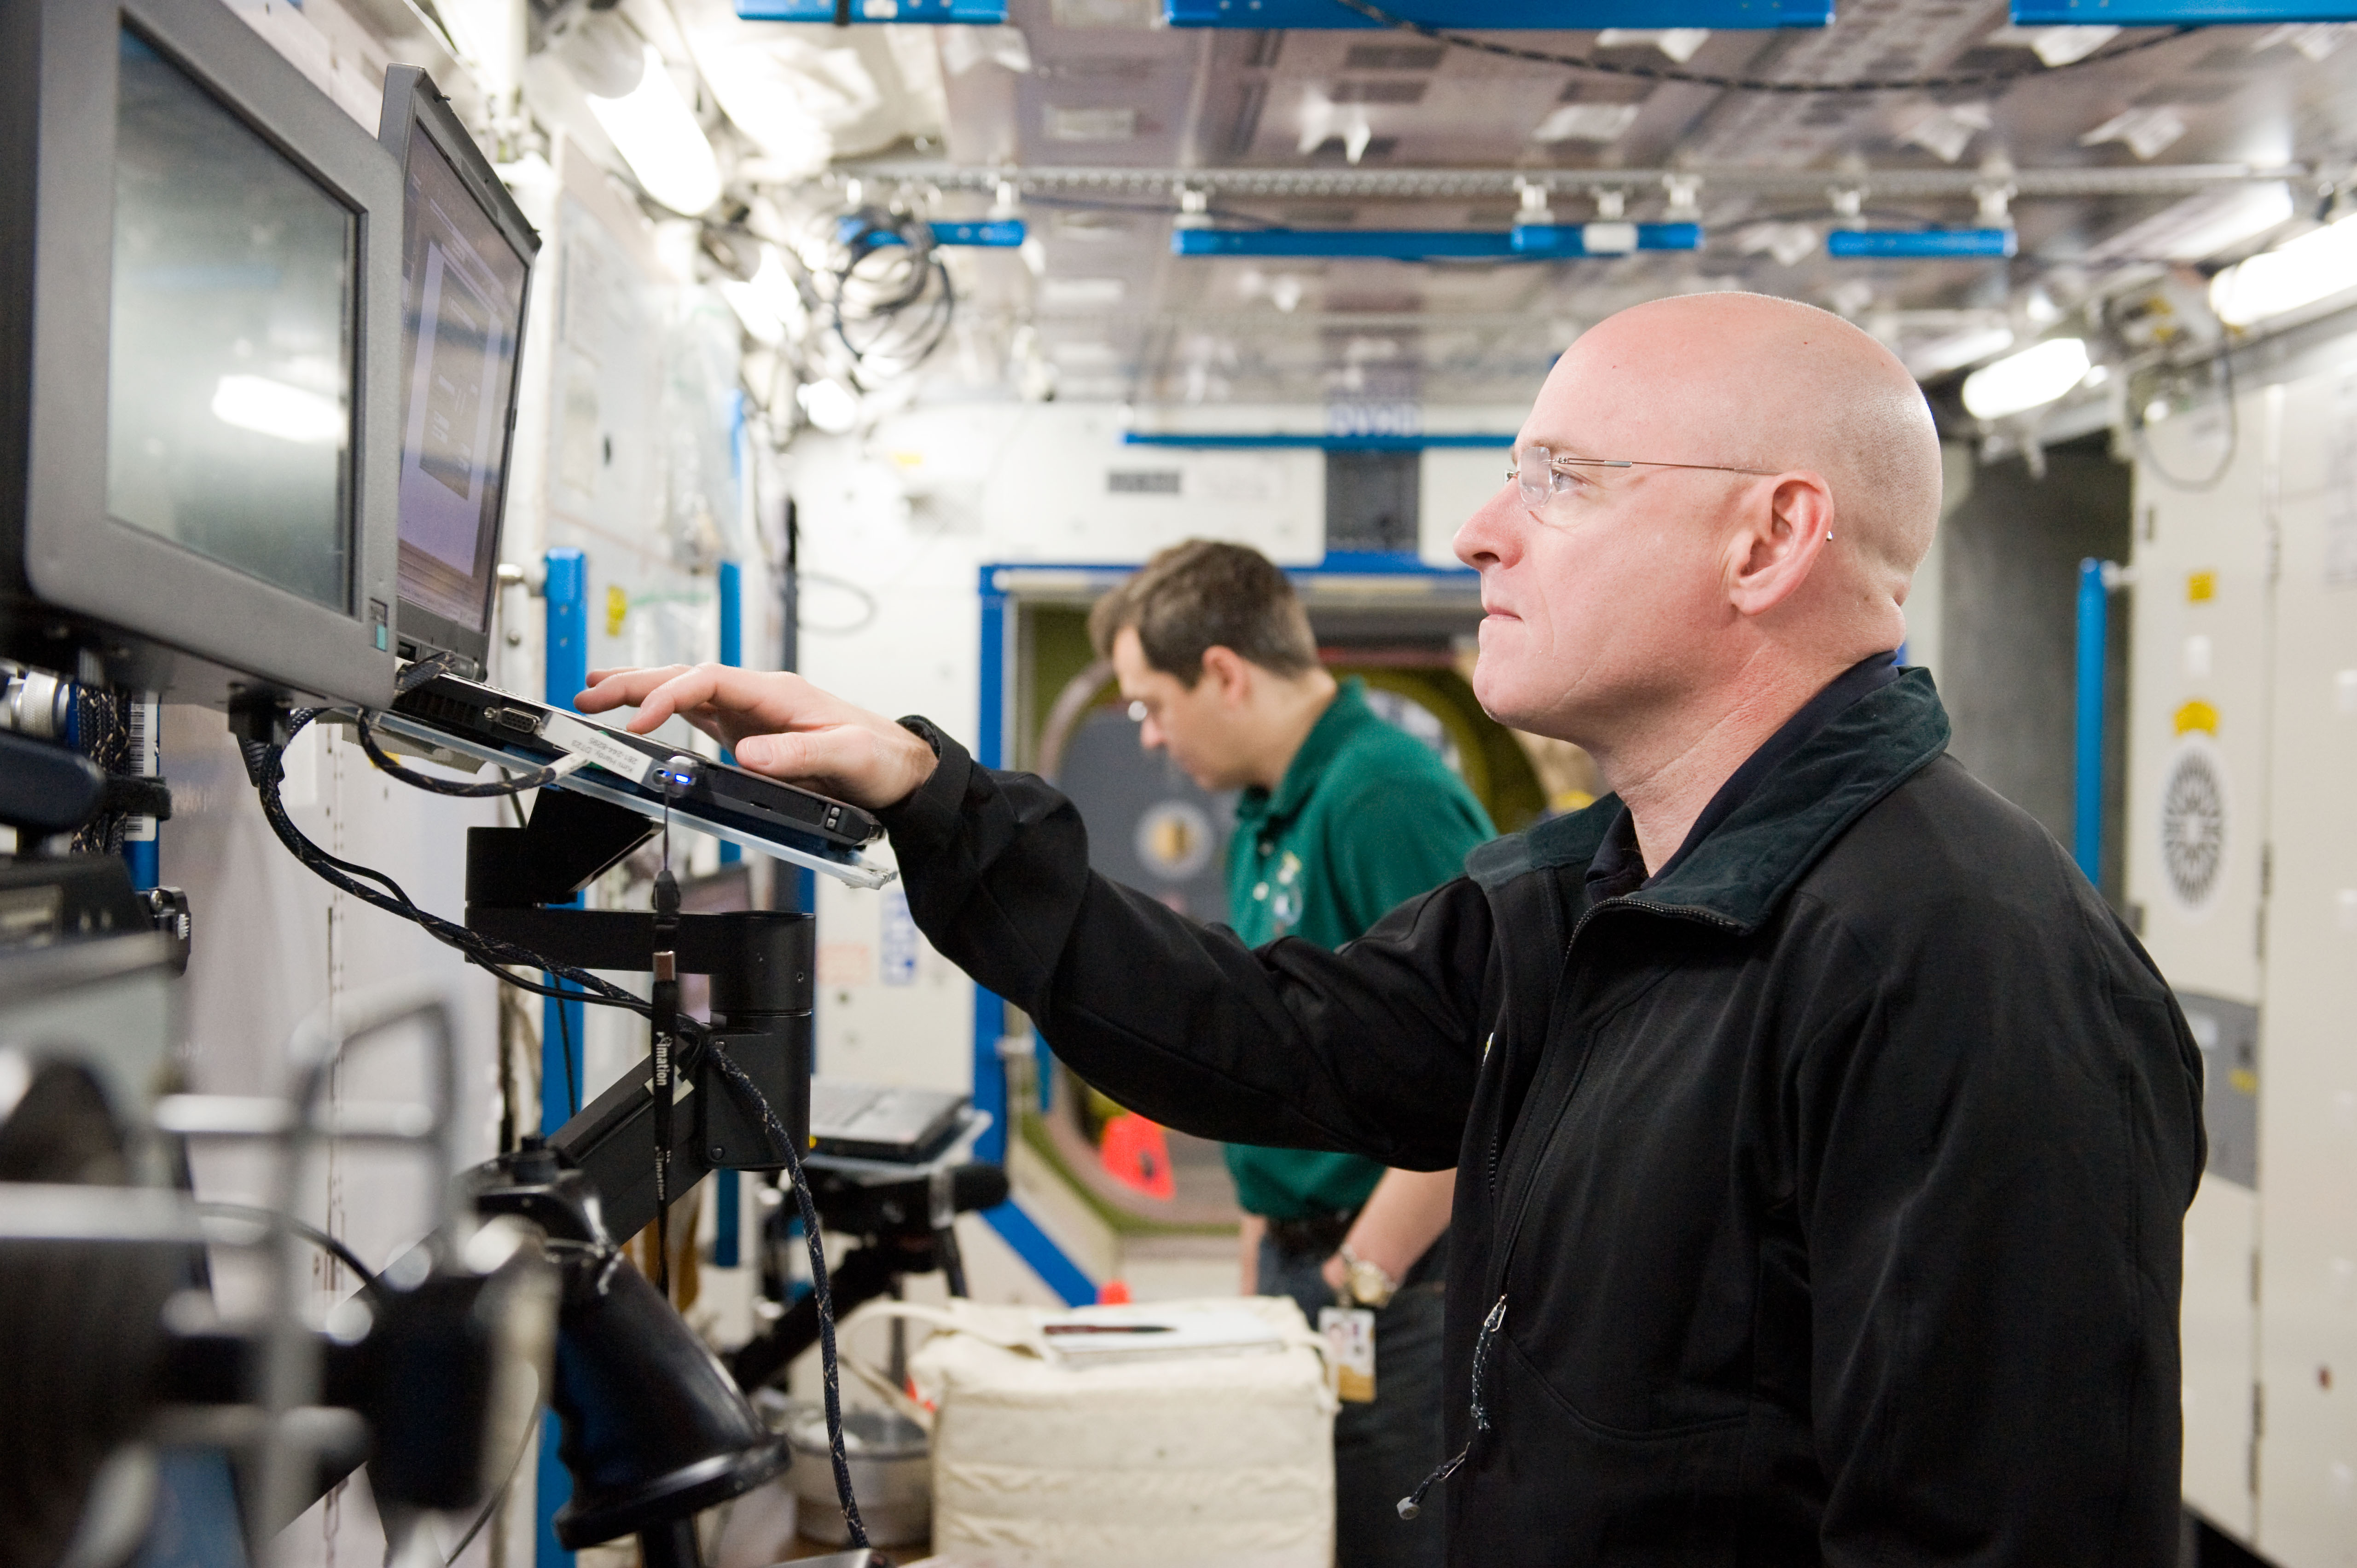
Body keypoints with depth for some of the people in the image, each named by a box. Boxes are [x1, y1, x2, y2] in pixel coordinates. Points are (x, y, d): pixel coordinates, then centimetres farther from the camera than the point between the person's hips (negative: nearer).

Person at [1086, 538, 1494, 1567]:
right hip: (1302, 1265, 9)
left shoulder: (1391, 798, -17)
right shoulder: (1263, 822, 13)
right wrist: (1258, 1289, 17)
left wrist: (1360, 1281, -18)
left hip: (1399, 1289, -9)